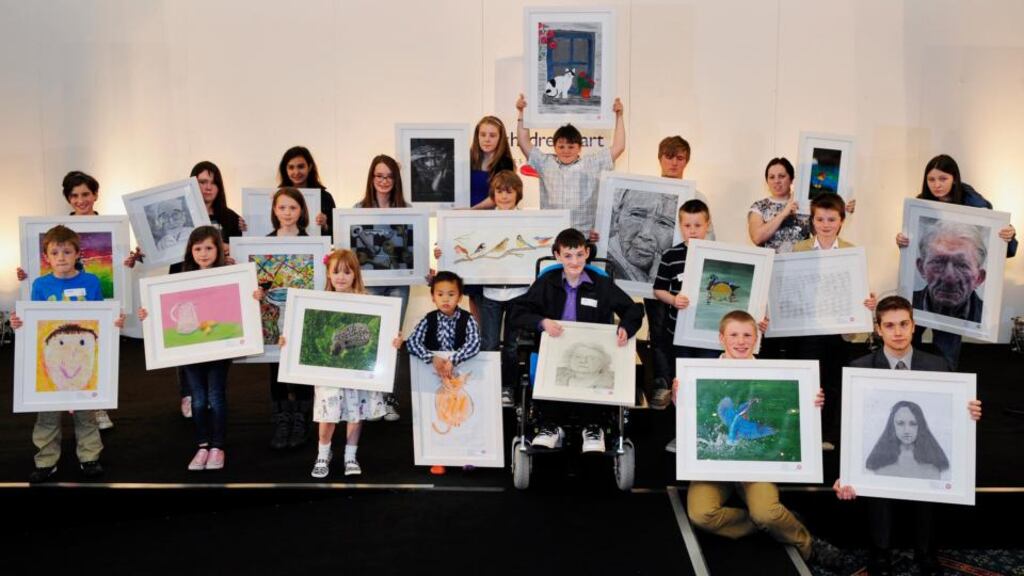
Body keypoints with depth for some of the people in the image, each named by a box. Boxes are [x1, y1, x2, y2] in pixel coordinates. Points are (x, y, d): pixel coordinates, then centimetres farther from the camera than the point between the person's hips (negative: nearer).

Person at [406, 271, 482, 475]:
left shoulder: (467, 320, -9)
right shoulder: (428, 320, -5)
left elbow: (474, 344, -24)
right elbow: (412, 342, -16)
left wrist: (452, 360, -37)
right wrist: (432, 358, -32)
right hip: (434, 376, 1)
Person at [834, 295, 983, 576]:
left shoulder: (937, 366, 2)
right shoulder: (859, 368, -4)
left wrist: (969, 414, -18)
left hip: (923, 453, 1)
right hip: (878, 453, -1)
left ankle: (924, 550, 4)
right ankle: (880, 551, 1)